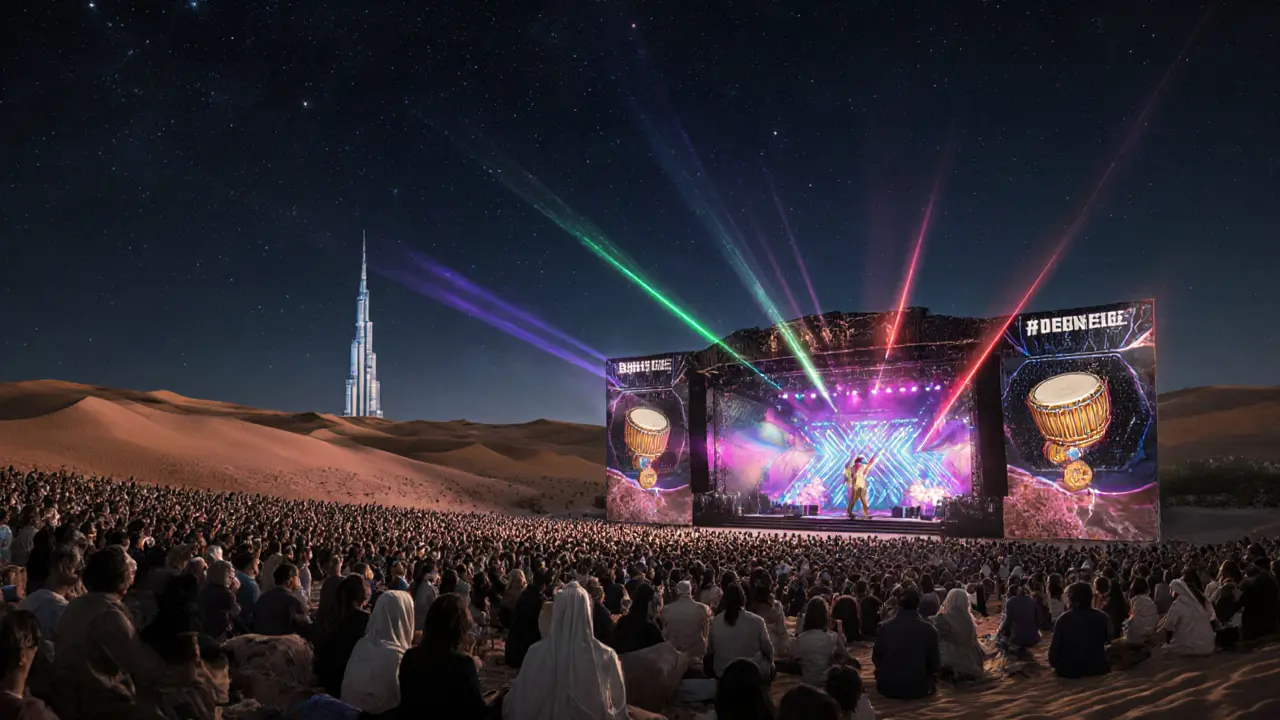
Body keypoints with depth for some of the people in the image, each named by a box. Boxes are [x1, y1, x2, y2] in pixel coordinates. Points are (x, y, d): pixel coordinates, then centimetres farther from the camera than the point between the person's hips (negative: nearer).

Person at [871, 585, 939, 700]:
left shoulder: (885, 627, -10)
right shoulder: (929, 630, -12)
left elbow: (876, 658, 0)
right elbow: (934, 665, -4)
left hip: (887, 688, 1)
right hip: (917, 688, -1)